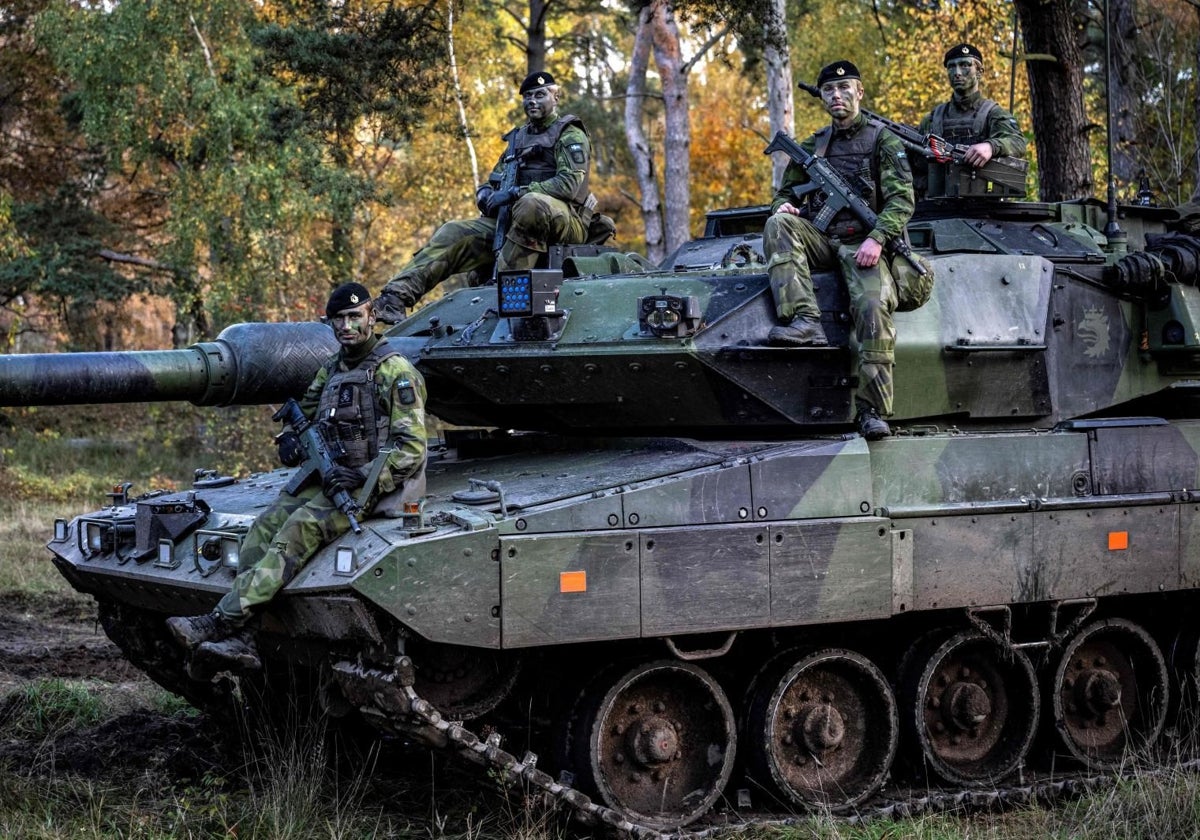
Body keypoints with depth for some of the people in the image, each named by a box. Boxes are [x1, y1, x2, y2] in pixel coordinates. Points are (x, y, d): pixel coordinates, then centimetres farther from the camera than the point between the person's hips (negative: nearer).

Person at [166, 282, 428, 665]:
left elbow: (411, 448, -13)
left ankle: (222, 620, -35)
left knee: (300, 528, -29)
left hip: (369, 486, -8)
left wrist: (362, 475, -25)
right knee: (262, 529, -14)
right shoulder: (331, 369, 17)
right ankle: (238, 638, -22)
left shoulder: (396, 371, -7)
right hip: (324, 477, 8)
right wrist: (290, 439, 6)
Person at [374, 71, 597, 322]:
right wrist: (486, 196, 0)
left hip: (565, 222, -6)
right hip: (511, 222, 6)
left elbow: (570, 183, -14)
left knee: (531, 204, -40)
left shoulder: (571, 135, 2)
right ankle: (396, 295, -24)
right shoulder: (518, 138, 25)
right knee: (452, 234, -12)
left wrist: (516, 193, -21)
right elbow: (492, 183, 27)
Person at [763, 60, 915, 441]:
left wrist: (876, 239, -19)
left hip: (863, 246, -4)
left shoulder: (883, 140, 7)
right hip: (820, 239, 4)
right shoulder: (813, 146, 21)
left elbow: (902, 199, -2)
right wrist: (783, 206, 0)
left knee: (873, 307, -30)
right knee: (778, 224, -27)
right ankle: (805, 321, -38)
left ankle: (871, 410, -28)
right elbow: (786, 191, 27)